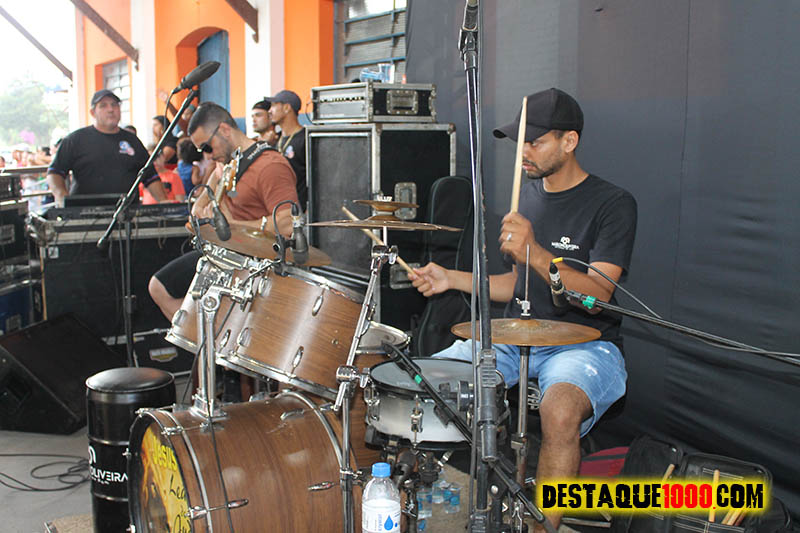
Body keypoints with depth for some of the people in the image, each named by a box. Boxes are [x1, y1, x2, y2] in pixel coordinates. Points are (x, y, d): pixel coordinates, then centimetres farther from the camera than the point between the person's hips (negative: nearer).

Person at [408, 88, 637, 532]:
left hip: (584, 344, -6)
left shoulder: (612, 204, -10)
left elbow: (596, 295, -21)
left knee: (559, 411, -38)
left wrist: (534, 251, -33)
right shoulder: (526, 197, 11)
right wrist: (452, 279, 4)